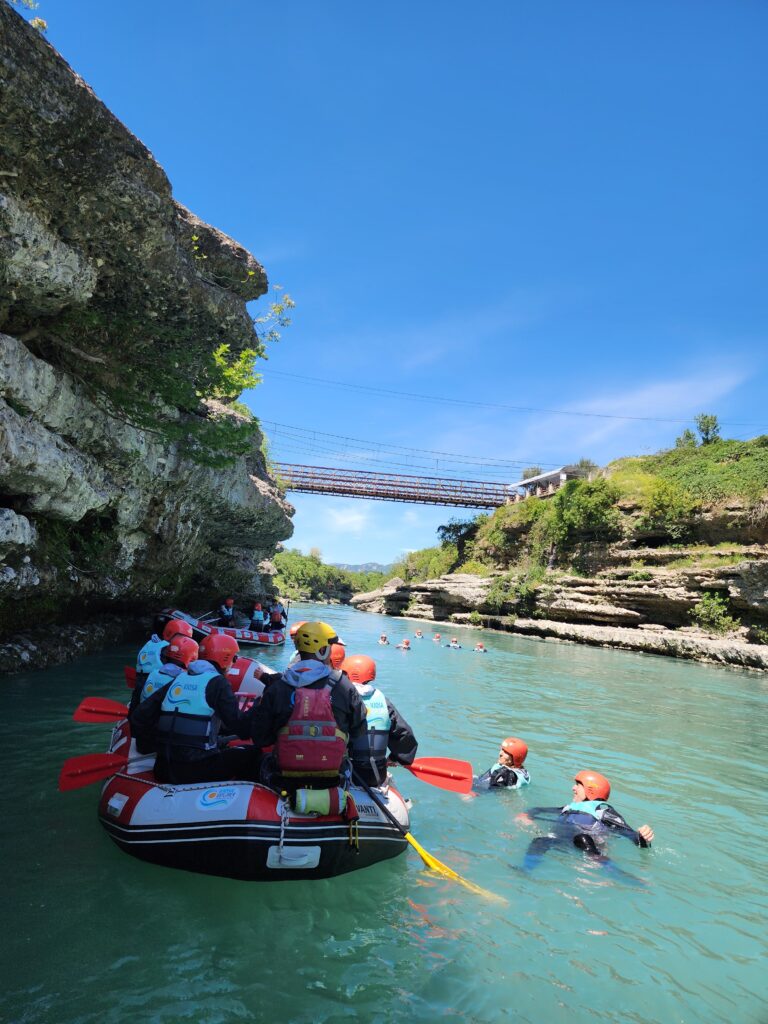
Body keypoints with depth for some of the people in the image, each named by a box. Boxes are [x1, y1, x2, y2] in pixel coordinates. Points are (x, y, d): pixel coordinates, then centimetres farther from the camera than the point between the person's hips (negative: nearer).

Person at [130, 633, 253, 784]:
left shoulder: (178, 679, 10)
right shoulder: (216, 682, -8)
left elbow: (139, 715, 10)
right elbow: (236, 723, -13)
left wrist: (150, 743, 21)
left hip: (163, 771, 7)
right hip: (197, 770, -7)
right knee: (251, 756, 8)